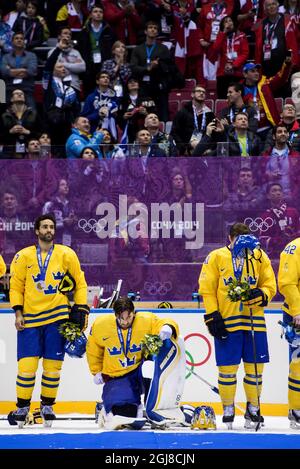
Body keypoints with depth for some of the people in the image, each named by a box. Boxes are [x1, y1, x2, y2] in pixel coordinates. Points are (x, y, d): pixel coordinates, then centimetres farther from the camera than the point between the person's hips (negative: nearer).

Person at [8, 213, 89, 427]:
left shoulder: (67, 255, 4)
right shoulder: (23, 256, 3)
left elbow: (80, 283, 10)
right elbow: (16, 286, 7)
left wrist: (82, 310, 3)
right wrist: (18, 312, -2)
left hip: (57, 317, 1)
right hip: (30, 319, -1)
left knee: (53, 365, 3)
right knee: (27, 364, -6)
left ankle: (47, 405, 18)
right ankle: (22, 407, 6)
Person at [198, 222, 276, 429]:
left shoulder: (260, 257, 9)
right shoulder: (216, 257, 2)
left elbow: (270, 285, 10)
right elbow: (206, 289, 0)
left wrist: (260, 295, -12)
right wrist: (212, 315, -7)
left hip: (254, 322, 2)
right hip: (226, 322, -2)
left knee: (255, 367, 4)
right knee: (227, 368, -1)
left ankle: (253, 409, 18)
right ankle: (228, 410, 12)